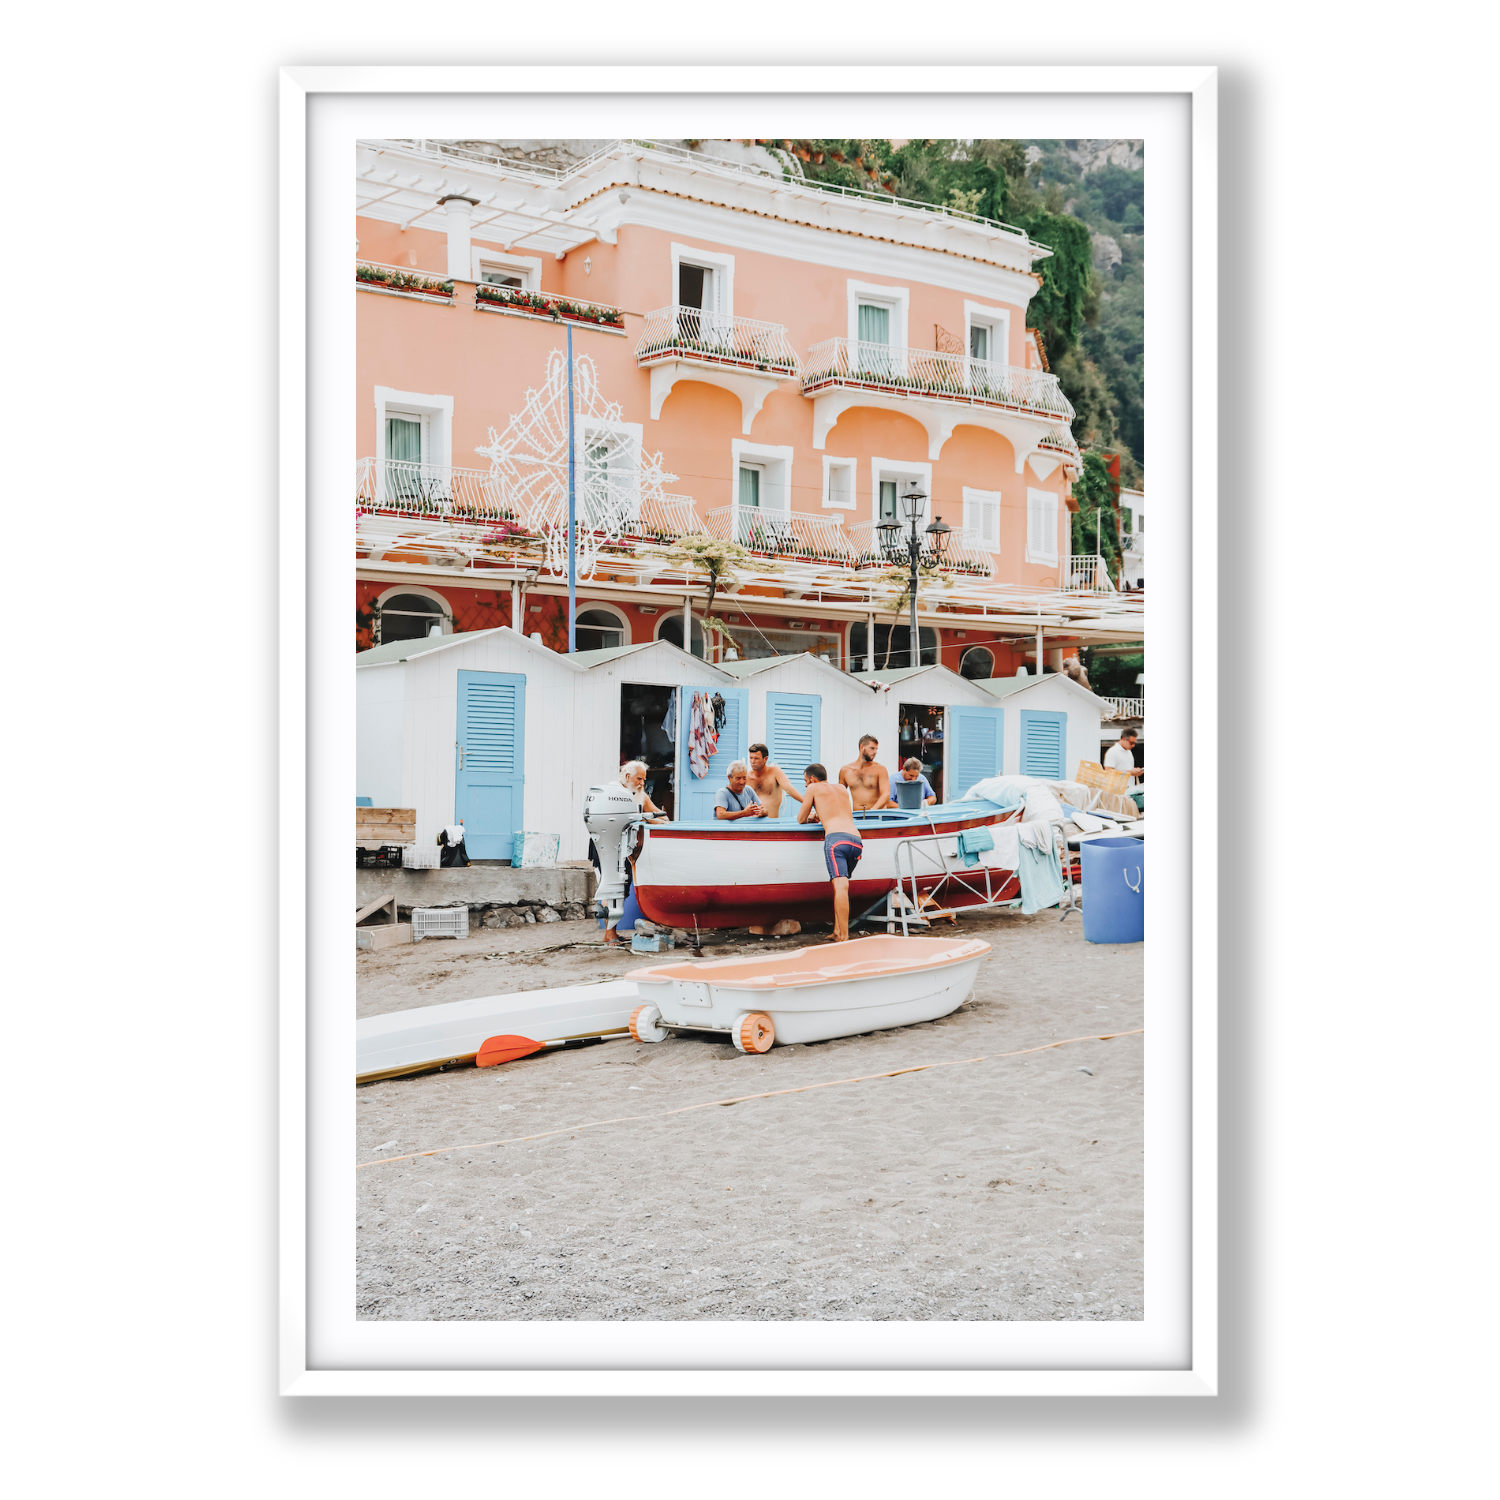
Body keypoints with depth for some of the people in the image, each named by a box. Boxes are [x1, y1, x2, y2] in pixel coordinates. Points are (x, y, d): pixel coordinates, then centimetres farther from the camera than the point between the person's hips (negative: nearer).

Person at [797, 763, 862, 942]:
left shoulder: (814, 788, 17)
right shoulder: (843, 790, 32)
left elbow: (801, 819, 24)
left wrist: (808, 816, 45)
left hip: (835, 838, -6)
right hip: (857, 841, 6)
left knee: (840, 886, -17)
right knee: (841, 886, 22)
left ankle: (844, 937, -27)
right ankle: (837, 932, 16)